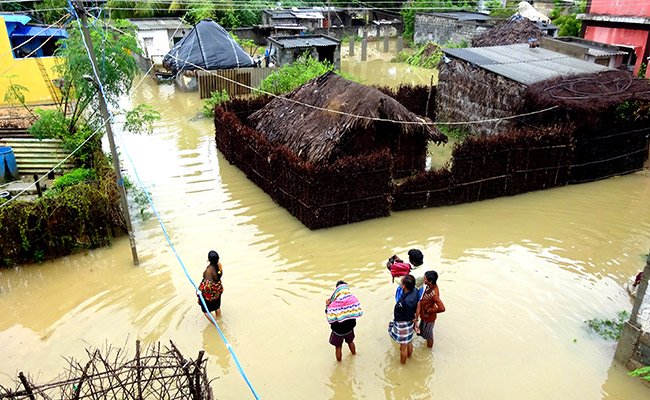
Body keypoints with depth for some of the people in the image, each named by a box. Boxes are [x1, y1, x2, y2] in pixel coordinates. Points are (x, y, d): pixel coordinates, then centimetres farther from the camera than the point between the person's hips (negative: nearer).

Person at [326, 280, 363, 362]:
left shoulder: (334, 304, -32)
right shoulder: (354, 300, -21)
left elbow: (330, 320, -25)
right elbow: (359, 313, -12)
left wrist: (327, 306, -15)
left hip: (338, 331, -4)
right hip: (350, 328, 4)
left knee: (338, 347, 22)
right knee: (350, 341, 33)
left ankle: (339, 362, 42)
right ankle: (354, 353, 59)